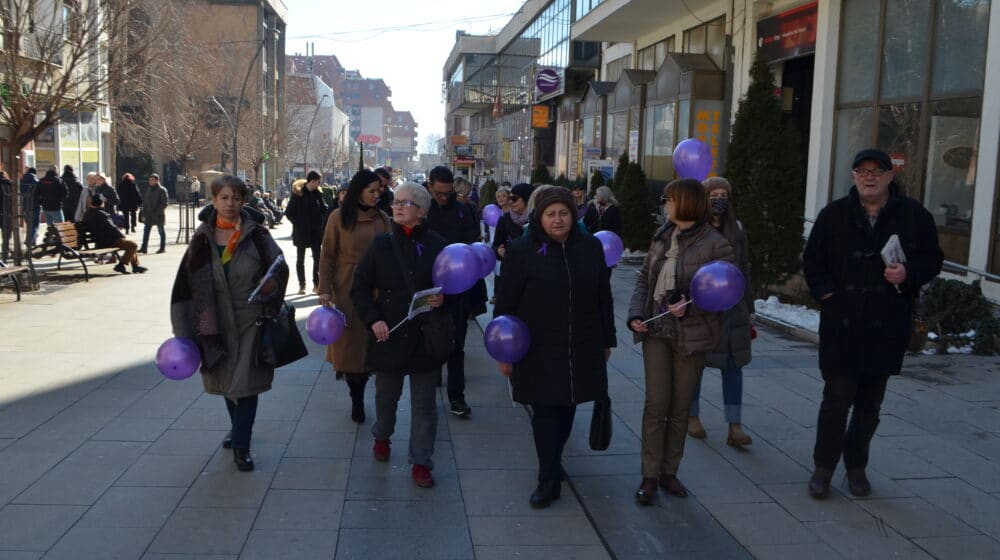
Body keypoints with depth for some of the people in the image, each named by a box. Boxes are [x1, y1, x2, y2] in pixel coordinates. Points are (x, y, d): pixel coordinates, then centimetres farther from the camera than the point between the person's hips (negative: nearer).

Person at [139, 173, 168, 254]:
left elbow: (165, 203, -9)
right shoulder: (147, 189, 12)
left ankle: (163, 248, 10)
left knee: (161, 231, 3)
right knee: (146, 230, 3)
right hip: (149, 215, 6)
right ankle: (144, 248, 6)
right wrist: (144, 213, 11)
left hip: (158, 215, -6)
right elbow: (144, 202, 16)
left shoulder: (162, 190, -7)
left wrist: (159, 211, -17)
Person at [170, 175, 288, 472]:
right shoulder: (203, 239, 0)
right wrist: (185, 330, -2)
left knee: (246, 382, -4)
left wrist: (267, 289, -24)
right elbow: (186, 283, 1)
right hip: (217, 323, 3)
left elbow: (279, 270, -3)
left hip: (250, 321, -3)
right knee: (226, 380, 18)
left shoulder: (256, 235, -6)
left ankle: (241, 446, 7)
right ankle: (238, 428, 42)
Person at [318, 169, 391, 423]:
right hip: (346, 290, -2)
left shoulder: (382, 219, 5)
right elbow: (327, 256, -2)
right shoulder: (339, 217, -3)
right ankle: (357, 399, 15)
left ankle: (358, 397, 17)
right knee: (350, 342, 2)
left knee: (368, 344, 4)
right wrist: (325, 290, -9)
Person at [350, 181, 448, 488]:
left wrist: (443, 299, -16)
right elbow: (360, 288, 2)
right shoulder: (382, 244, -1)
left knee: (424, 403, 5)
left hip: (426, 336, -1)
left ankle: (421, 461, 19)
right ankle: (382, 436, 47)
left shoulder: (438, 246, -4)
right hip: (388, 335, 1)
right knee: (386, 394, 19)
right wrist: (373, 319, -10)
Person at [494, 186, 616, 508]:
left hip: (581, 349, 3)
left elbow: (603, 297, 13)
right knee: (544, 412, 0)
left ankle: (553, 463, 35)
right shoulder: (522, 251, -5)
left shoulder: (591, 248, 5)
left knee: (567, 407, 12)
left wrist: (607, 340, 14)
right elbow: (505, 303, -5)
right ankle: (549, 480, 10)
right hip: (538, 349, -3)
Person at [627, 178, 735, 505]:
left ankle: (669, 472, 23)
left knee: (680, 407, 8)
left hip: (691, 336, -3)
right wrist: (636, 314, -4)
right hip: (656, 331, 3)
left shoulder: (715, 244, -10)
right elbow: (643, 278, 11)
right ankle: (650, 476, 7)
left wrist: (690, 306, -26)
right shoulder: (662, 236, 7)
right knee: (656, 404, -1)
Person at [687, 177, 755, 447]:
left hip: (732, 308, 3)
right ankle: (692, 417, 26)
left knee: (733, 365, 1)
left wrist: (748, 308, 11)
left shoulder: (736, 229, 6)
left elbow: (744, 269, 11)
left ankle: (735, 427, 4)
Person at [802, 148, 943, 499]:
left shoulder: (913, 215, 4)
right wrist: (826, 293, -5)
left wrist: (909, 273, -12)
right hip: (841, 326, -1)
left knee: (870, 404, 11)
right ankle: (823, 468, 11)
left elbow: (932, 259, 9)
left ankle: (856, 467, 27)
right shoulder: (834, 214, 4)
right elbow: (812, 260, 9)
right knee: (837, 399, -2)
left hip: (887, 328, 1)